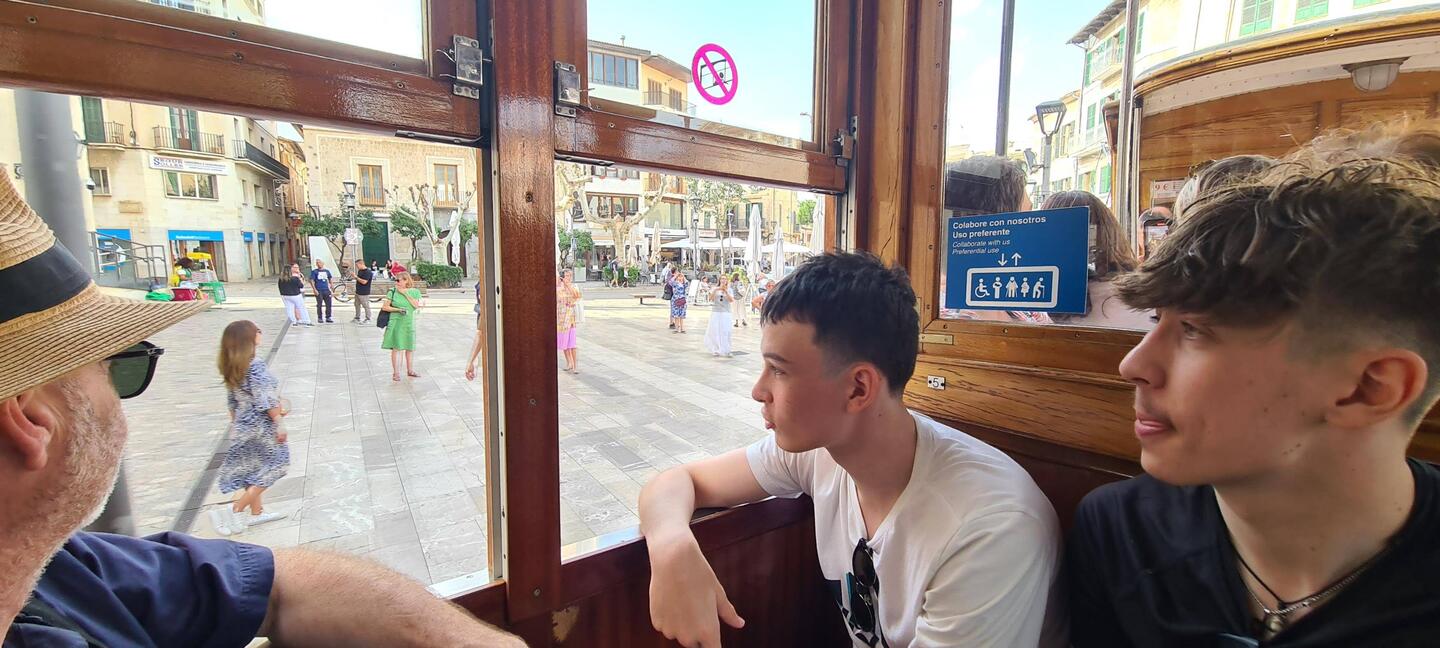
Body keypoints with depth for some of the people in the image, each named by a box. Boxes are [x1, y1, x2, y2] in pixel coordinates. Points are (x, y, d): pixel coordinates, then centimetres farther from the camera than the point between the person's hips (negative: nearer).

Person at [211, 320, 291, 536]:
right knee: (274, 466, 5)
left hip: (243, 426, 9)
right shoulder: (256, 365, -23)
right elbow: (265, 400, -21)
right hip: (260, 426, -8)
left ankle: (256, 512, 29)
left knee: (252, 469, 18)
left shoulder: (232, 367, 3)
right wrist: (278, 424, -13)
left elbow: (232, 401, 11)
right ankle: (234, 509, 2)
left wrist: (235, 423, 23)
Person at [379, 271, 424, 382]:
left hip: (409, 323, 3)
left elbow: (417, 305, -10)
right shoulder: (393, 292, -3)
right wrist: (398, 310, -16)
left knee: (410, 347, 11)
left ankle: (410, 370, 26)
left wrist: (405, 294, -12)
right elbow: (384, 307, -3)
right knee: (396, 348, -3)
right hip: (396, 323, -2)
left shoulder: (415, 292, 2)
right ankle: (396, 373, 6)